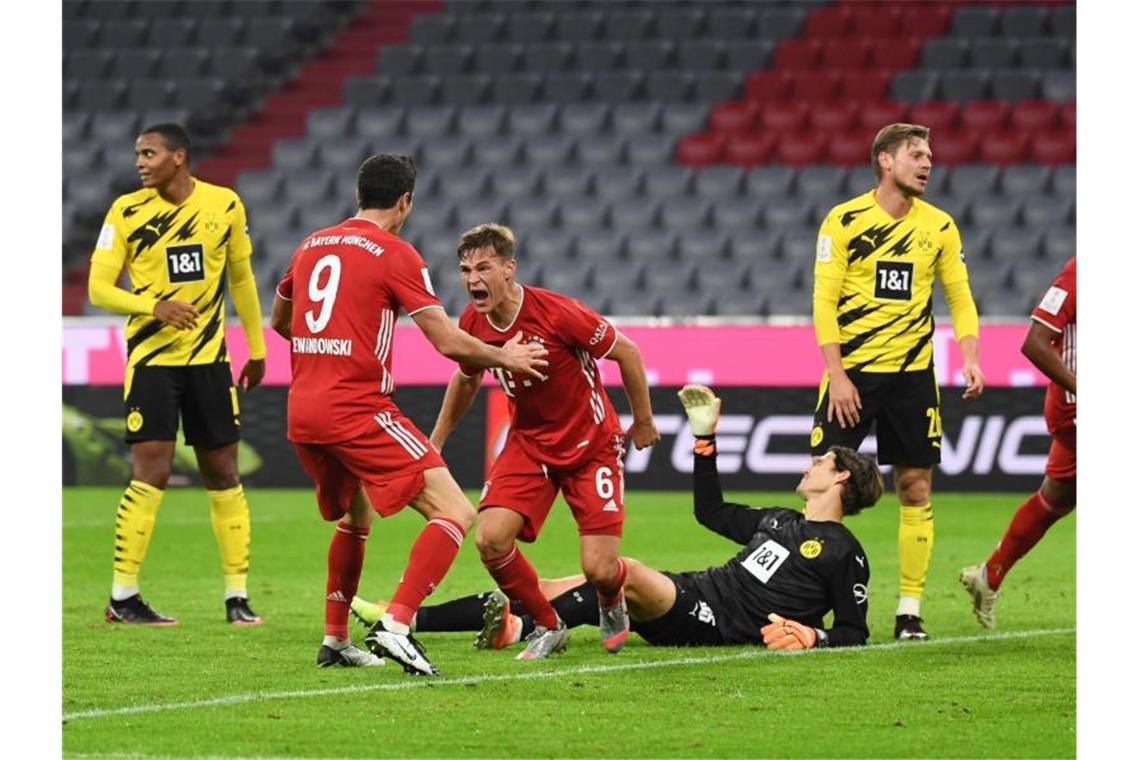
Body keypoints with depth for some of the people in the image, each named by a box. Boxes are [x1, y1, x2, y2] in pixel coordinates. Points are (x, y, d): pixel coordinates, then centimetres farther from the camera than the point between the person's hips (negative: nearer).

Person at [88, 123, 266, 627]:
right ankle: (122, 597, -3)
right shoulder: (127, 212, -5)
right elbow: (98, 288, -6)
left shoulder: (225, 206, 2)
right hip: (151, 357, -3)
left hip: (208, 357, 3)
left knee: (222, 475, 5)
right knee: (151, 474, -10)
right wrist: (154, 306, -22)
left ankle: (237, 595, 11)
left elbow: (240, 278, 14)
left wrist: (256, 348, 17)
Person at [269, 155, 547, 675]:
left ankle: (335, 641, 29)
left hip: (302, 414, 8)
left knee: (355, 518, 30)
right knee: (454, 513, -8)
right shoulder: (394, 254, -5)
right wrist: (505, 357, 8)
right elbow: (448, 342, -8)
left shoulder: (311, 246, 15)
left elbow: (279, 321, 30)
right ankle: (395, 626, -23)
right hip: (358, 411, -8)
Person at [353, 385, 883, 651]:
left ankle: (521, 629, -45)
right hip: (693, 592, 8)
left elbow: (854, 634, -2)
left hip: (719, 624, -8)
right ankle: (407, 619, -6)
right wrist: (705, 435, 31)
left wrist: (812, 636, -21)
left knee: (622, 571, -35)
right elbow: (710, 512, 35)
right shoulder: (779, 521, 25)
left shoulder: (843, 552, 1)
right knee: (542, 592, -1)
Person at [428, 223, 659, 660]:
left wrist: (643, 422, -2)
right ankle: (548, 627, 7)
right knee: (490, 539, -17)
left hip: (591, 444, -4)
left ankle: (613, 607, 29)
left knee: (599, 570, -11)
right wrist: (435, 442, 17)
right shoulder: (472, 324, -9)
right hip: (528, 441, 4)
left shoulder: (557, 313, -26)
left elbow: (627, 353, -13)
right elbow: (466, 378, 14)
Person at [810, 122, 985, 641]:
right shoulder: (844, 221, -5)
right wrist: (837, 374, -13)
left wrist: (970, 358, -7)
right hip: (851, 372, -3)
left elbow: (959, 297, 9)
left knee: (916, 487, 1)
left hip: (912, 371, 3)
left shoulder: (939, 226, 4)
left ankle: (909, 611, 7)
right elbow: (824, 301, -6)